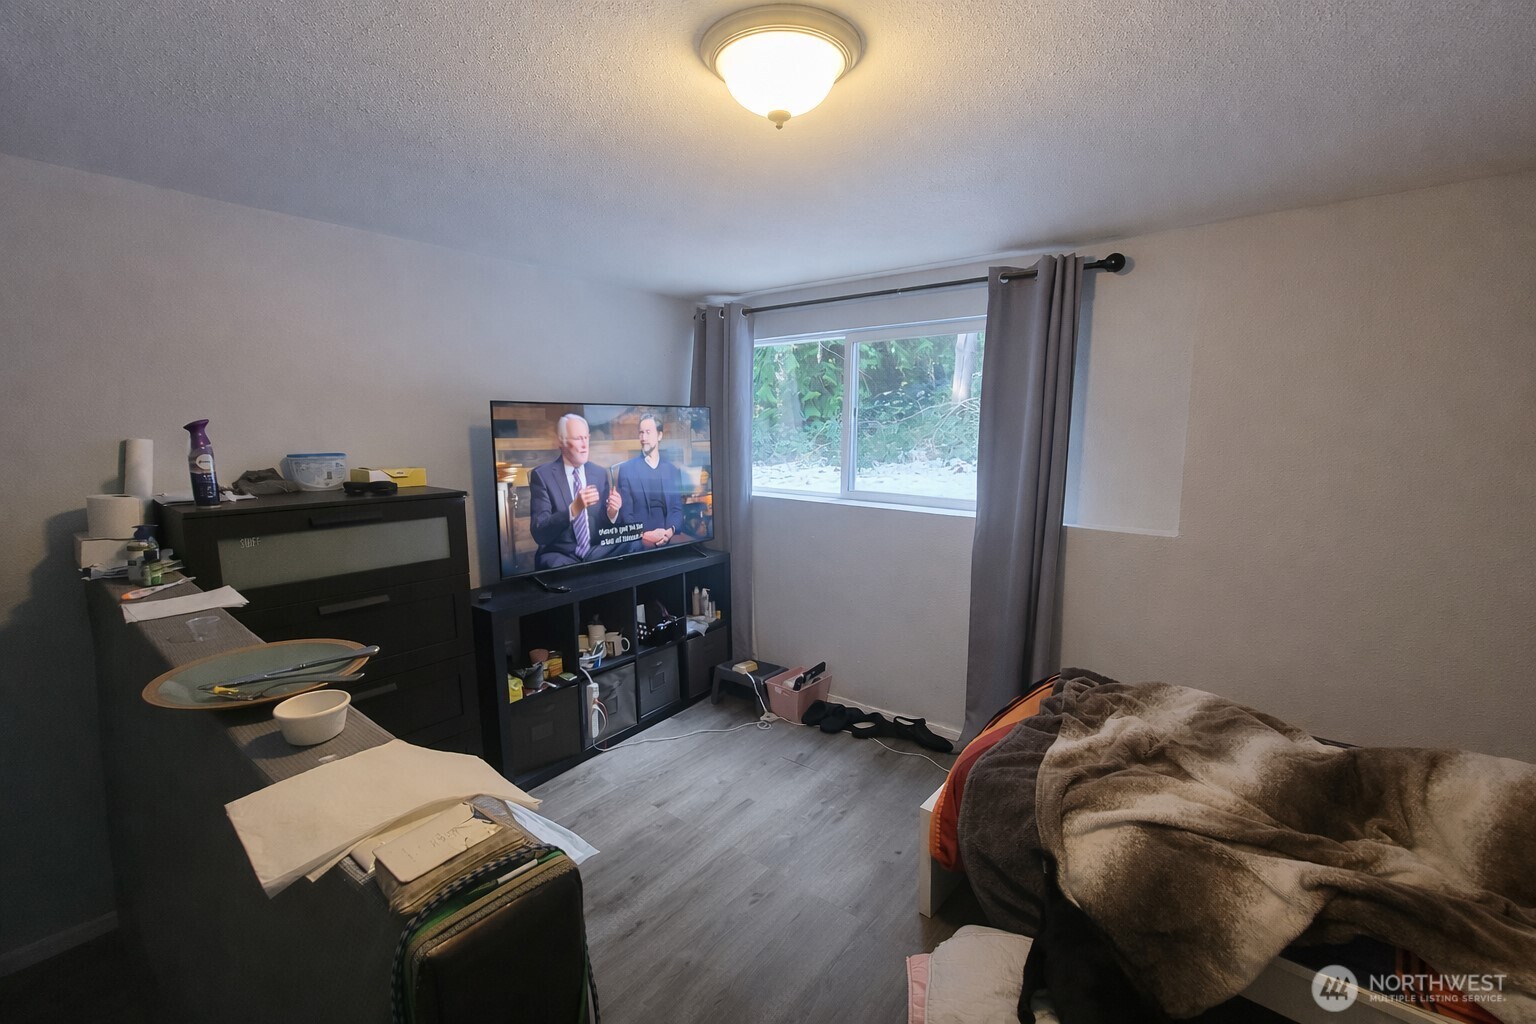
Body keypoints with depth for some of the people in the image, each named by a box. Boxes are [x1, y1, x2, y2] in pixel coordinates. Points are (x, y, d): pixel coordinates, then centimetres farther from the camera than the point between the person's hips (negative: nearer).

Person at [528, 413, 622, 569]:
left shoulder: (600, 473, 9)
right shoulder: (542, 475, -4)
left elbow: (604, 526, 11)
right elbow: (538, 533, -14)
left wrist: (612, 512, -13)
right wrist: (574, 508, -29)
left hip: (597, 553, 3)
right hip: (560, 556, -3)